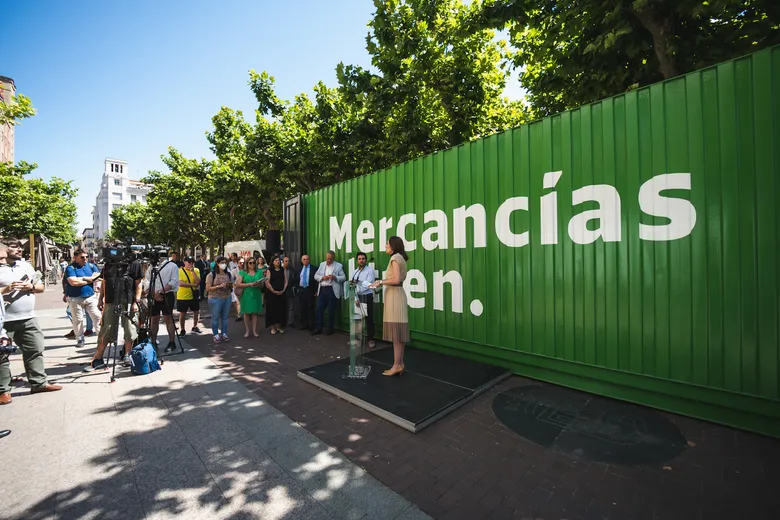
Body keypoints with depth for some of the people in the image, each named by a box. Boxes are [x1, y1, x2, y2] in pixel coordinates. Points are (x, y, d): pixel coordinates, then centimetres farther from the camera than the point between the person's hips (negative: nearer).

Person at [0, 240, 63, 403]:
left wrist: (31, 287, -5)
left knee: (35, 350, 8)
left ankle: (39, 382, 18)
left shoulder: (26, 266, 13)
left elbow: (42, 287, 15)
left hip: (28, 318, 5)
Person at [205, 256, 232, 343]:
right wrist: (219, 286, -20)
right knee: (215, 317, 3)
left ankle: (224, 334, 20)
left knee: (225, 317, 10)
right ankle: (216, 335, 14)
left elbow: (231, 287, 19)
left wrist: (230, 285, -5)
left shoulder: (228, 274, 9)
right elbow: (207, 289, -10)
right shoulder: (211, 274, -6)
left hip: (227, 298, 4)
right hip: (215, 298, -4)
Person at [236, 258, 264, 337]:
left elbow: (262, 283, 8)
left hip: (256, 295, 1)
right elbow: (238, 284, -5)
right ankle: (247, 331, 11)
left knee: (255, 313, 4)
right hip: (246, 295, -1)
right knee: (246, 313, 2)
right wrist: (249, 284, -16)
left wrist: (258, 284, -15)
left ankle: (254, 330, 11)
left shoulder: (259, 272, 9)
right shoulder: (242, 273, 3)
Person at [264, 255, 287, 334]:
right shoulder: (270, 271, -1)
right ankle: (273, 327, 10)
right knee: (272, 310, 1)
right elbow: (267, 282, -8)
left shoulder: (282, 270, 9)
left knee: (280, 309, 6)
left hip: (281, 293, 3)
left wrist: (283, 290, -6)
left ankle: (279, 326, 17)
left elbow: (285, 281, 7)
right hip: (271, 293, -3)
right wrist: (274, 291, -12)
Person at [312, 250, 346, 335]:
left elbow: (344, 277, -4)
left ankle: (330, 328, 19)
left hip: (332, 290, -4)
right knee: (319, 309, 5)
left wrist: (335, 277, -21)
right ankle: (318, 328, 17)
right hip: (322, 289, 4)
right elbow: (316, 276, 10)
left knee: (331, 310, 5)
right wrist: (322, 277, -11)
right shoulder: (322, 264, 12)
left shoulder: (339, 266, -1)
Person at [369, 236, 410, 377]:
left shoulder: (395, 257, -10)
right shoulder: (400, 258, 19)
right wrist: (382, 282, 15)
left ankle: (397, 365, 2)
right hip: (396, 294, 10)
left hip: (394, 295, -10)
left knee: (395, 332, -5)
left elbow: (396, 280, -20)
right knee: (398, 332, 10)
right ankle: (400, 364, 16)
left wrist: (381, 282, -10)